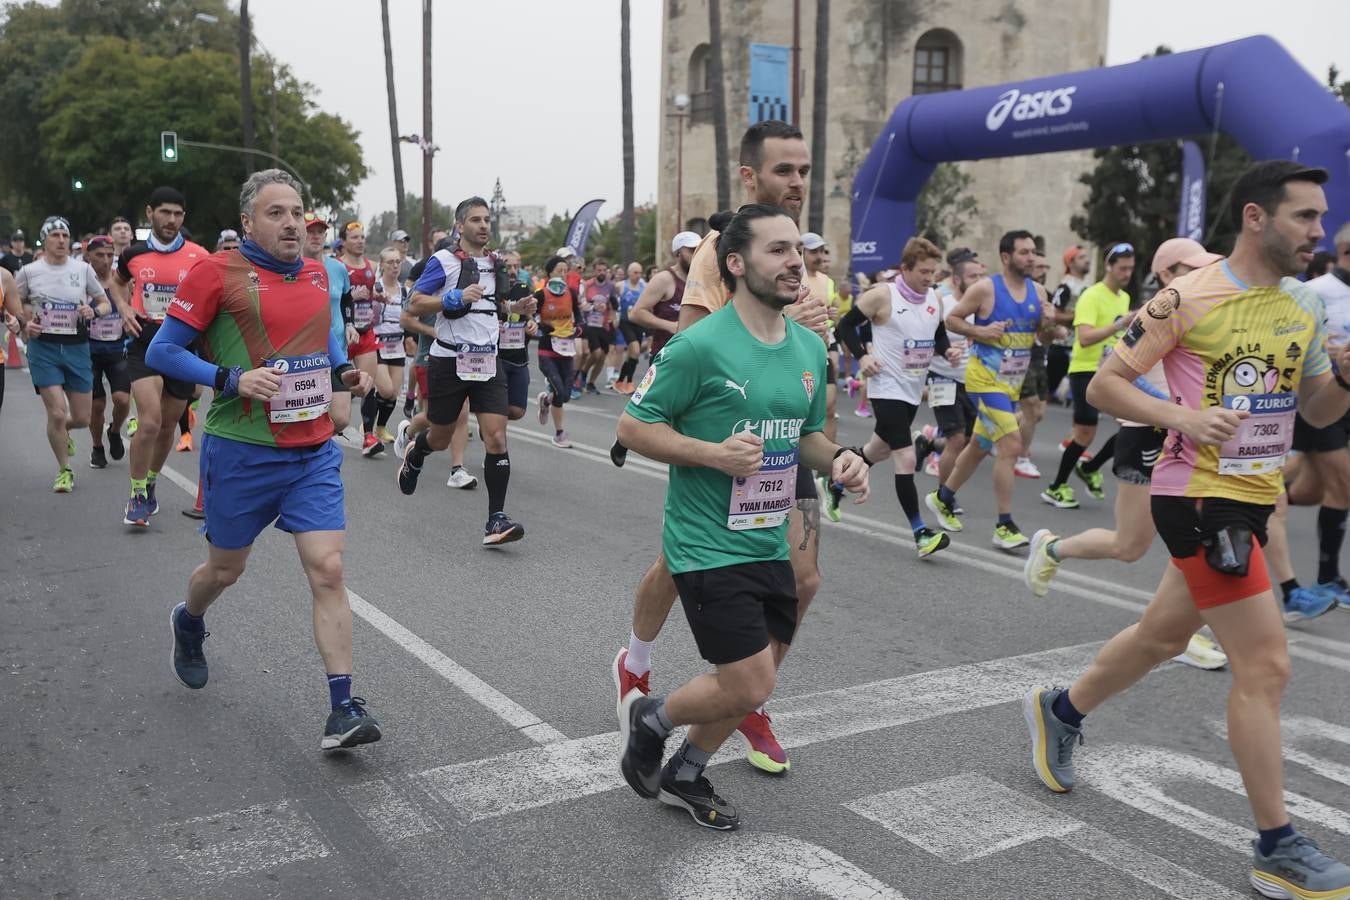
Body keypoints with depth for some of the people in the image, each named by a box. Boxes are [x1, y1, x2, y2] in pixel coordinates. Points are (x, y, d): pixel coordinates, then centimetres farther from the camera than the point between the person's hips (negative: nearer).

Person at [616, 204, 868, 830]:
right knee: (749, 688, -7)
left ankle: (684, 776, 39)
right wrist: (713, 453, -24)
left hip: (771, 544, 7)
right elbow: (632, 426, -12)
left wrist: (838, 459, -4)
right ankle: (649, 718, 23)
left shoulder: (810, 348, 6)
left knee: (754, 684, 15)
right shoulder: (701, 345, -17)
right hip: (709, 548, -7)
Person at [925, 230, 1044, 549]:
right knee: (1011, 444, -16)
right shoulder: (986, 289, -11)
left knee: (981, 446, 18)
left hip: (1013, 382, 7)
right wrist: (980, 331, -19)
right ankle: (1004, 526, -9)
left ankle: (943, 497, 39)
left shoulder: (1038, 291, 6)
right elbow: (951, 319, -5)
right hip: (985, 379, -7)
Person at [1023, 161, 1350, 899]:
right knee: (1265, 664, -7)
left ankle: (1059, 711, 44)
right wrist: (1182, 416, -25)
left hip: (1254, 498, 8)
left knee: (1164, 634, 20)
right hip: (1198, 497, -8)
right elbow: (1103, 385, -11)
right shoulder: (1188, 299, -13)